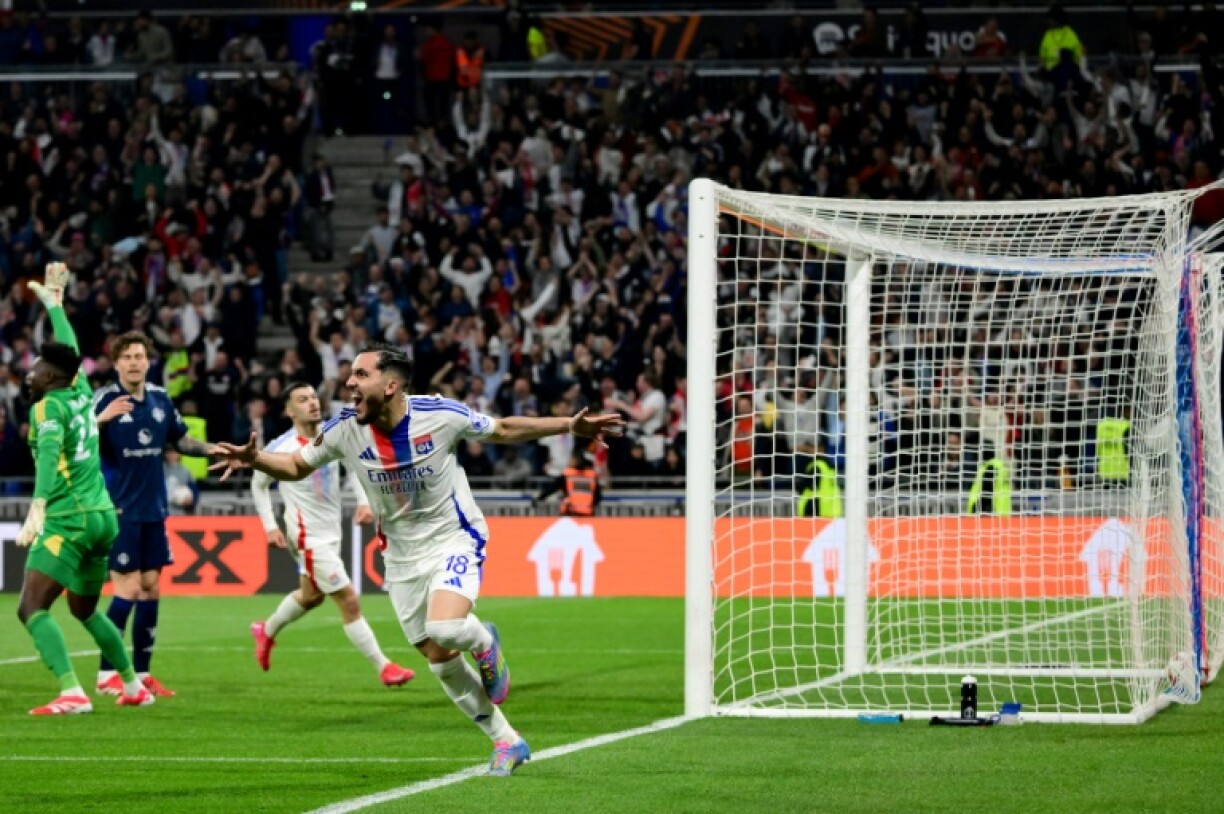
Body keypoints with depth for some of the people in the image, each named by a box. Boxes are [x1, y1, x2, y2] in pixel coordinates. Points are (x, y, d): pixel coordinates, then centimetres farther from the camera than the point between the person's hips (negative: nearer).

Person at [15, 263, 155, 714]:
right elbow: (69, 351, 30)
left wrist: (38, 508, -40)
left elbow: (49, 453, -27)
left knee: (31, 608, -15)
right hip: (103, 516, 9)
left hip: (69, 520, -9)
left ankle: (71, 693, -30)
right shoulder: (80, 393, 12)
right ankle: (134, 686, 30)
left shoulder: (48, 407, -9)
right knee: (85, 609, 26)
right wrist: (54, 302, 44)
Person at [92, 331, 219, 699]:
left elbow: (180, 440, 21)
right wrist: (100, 420, -39)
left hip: (153, 509, 6)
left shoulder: (160, 398, 6)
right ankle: (106, 674, 1)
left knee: (151, 588, 7)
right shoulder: (106, 399, -12)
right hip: (119, 510, -6)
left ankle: (141, 673, 14)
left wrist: (213, 449, 5)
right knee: (128, 590, -8)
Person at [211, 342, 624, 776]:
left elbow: (503, 430, -4)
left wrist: (570, 426, -12)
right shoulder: (344, 429, -12)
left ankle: (484, 642, 7)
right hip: (403, 557, 4)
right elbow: (297, 466, 2)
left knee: (444, 628, -30)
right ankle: (507, 742, 20)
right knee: (440, 661, 4)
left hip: (455, 539, -4)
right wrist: (254, 459, -19)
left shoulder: (440, 414, -19)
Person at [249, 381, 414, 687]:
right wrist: (270, 527, -5)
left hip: (332, 532, 7)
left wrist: (363, 501, 0)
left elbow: (352, 466, 14)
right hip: (309, 537, -7)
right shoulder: (281, 448, -16)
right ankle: (383, 667, -5)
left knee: (311, 596, 27)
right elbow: (259, 485, 0)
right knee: (349, 602, -11)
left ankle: (266, 632, 52)